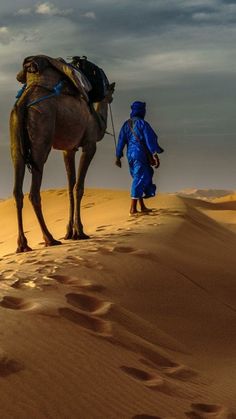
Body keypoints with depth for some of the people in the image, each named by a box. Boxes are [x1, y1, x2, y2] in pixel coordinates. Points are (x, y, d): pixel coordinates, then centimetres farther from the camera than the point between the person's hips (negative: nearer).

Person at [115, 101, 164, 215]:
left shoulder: (126, 124, 9)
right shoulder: (142, 124, -9)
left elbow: (121, 140, 9)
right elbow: (150, 140, -15)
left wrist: (118, 157, 13)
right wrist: (155, 154, -15)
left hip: (130, 155, 7)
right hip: (141, 155, -7)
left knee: (138, 179, 16)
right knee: (140, 179, -6)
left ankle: (142, 206, 21)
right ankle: (133, 209, -12)